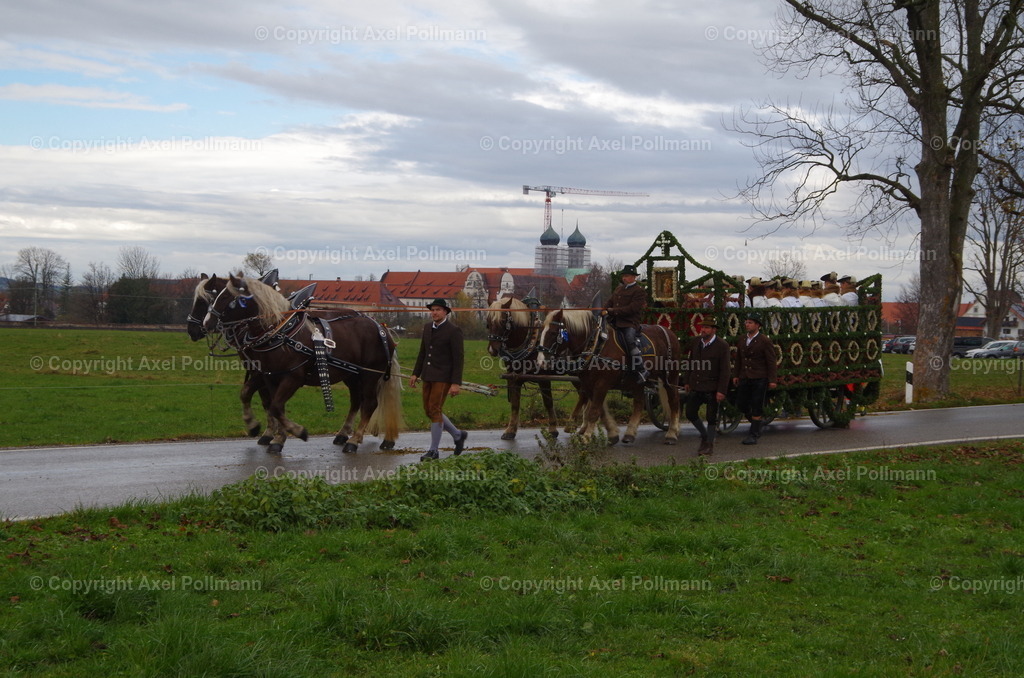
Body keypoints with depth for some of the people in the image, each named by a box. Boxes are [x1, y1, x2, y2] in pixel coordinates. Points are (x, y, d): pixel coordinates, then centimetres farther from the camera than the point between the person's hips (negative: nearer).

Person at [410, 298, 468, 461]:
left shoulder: (453, 330, -12)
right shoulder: (427, 327, 10)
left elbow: (458, 358, -14)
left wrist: (456, 383, -18)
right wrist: (415, 374, 13)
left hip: (443, 377, -8)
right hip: (428, 375, 8)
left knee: (435, 410, -7)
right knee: (429, 410, 11)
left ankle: (433, 450, 2)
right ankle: (458, 435, 28)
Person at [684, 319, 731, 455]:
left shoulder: (722, 346, -11)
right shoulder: (696, 342, 6)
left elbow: (724, 371, -12)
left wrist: (721, 390, -16)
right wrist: (687, 382, 14)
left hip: (711, 389, -5)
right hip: (695, 386, 5)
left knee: (711, 417, 3)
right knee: (690, 413, 8)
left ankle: (709, 445, 16)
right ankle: (704, 435, 30)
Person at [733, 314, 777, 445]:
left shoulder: (765, 341, -6)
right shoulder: (741, 340, 12)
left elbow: (771, 361, -7)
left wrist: (772, 380, -10)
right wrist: (736, 375, 14)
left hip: (760, 379, -6)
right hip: (745, 379, 6)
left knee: (756, 407, -3)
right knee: (741, 404, 4)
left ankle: (753, 435, 3)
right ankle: (757, 425, 27)